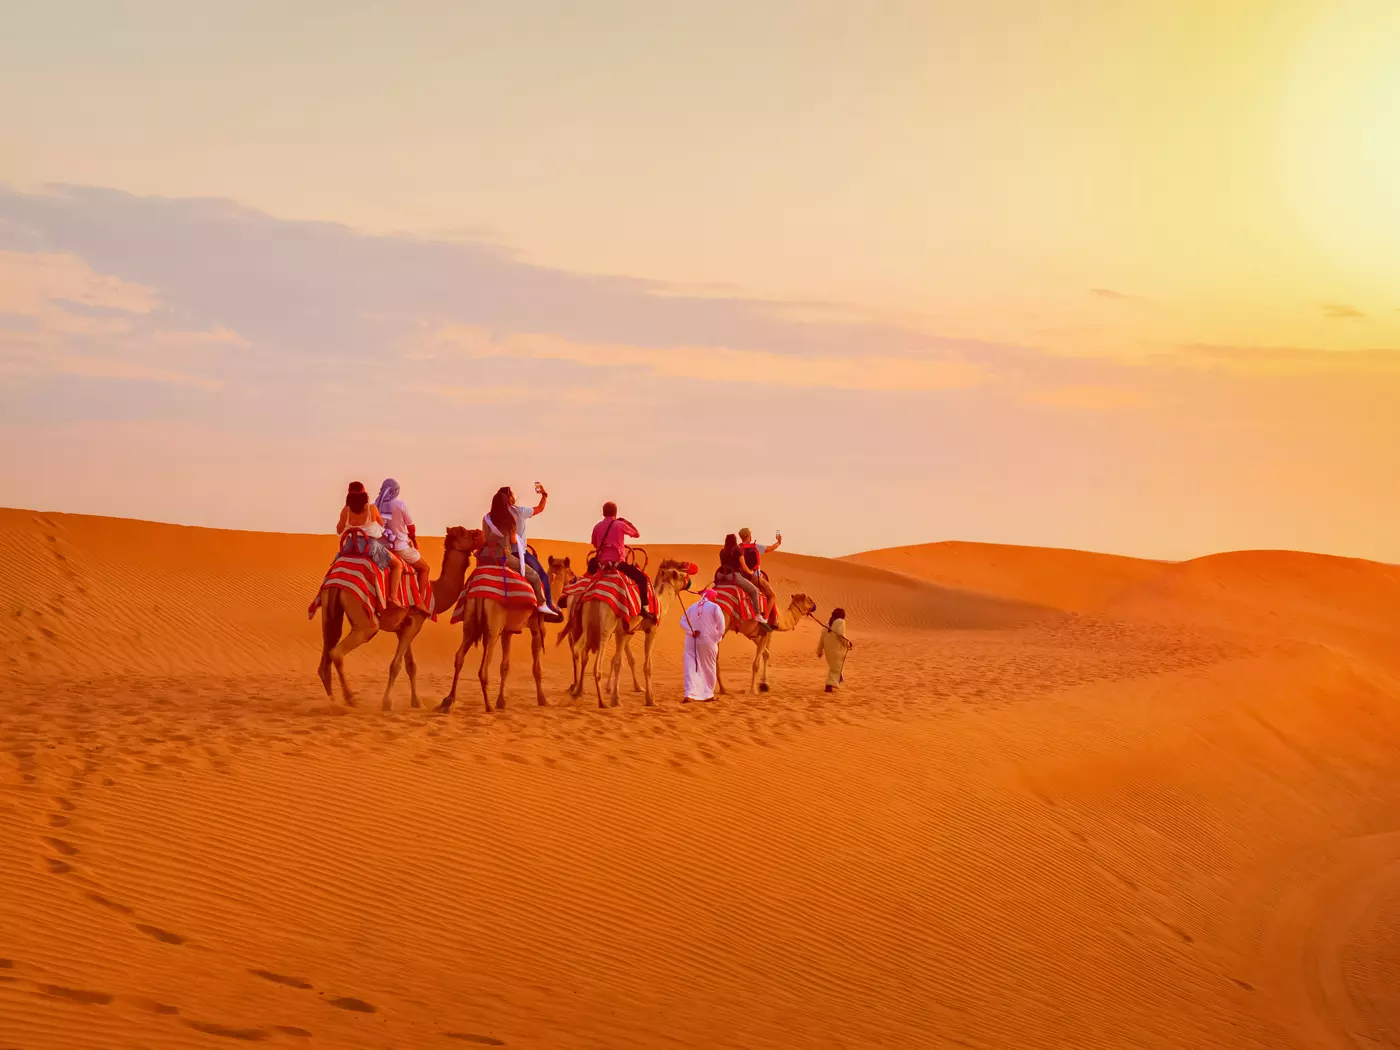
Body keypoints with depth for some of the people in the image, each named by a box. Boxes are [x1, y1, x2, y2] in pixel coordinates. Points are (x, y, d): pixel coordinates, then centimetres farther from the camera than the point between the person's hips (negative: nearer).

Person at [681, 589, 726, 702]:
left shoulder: (692, 607, 12)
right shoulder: (714, 607, -1)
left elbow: (683, 621, 0)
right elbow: (721, 625, -6)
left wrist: (691, 631, -12)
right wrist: (718, 638, 8)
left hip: (691, 640, 3)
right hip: (708, 641, -3)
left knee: (690, 667, -2)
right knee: (709, 667, 12)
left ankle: (689, 694, -16)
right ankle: (708, 694, 19)